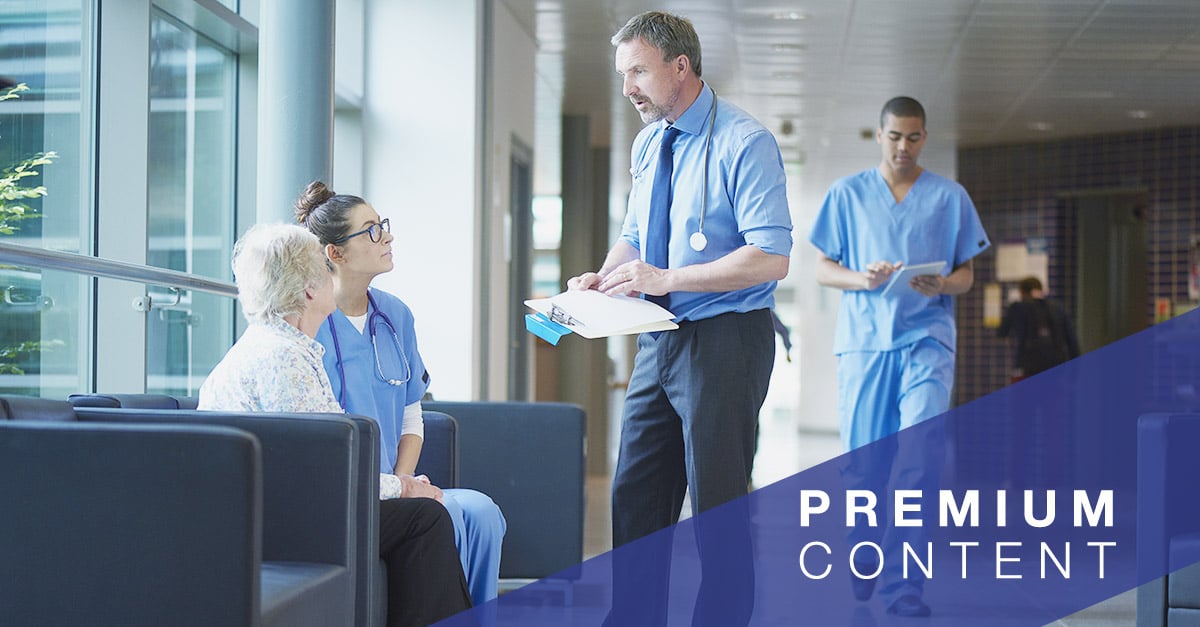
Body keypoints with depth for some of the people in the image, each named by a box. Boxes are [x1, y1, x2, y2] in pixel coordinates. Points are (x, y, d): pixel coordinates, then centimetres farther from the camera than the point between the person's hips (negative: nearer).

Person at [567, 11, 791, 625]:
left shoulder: (744, 143, -13)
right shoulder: (648, 144, 11)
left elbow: (771, 257, -20)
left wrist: (665, 278, -22)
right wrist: (601, 278, 1)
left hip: (725, 341, -8)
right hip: (659, 341, 8)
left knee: (718, 504, -2)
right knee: (635, 497, 10)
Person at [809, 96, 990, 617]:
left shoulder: (950, 197, 11)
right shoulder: (846, 194, 11)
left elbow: (966, 274, 12)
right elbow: (822, 269, 9)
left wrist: (941, 285, -11)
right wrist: (862, 278, -11)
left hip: (927, 338, 0)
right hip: (863, 338, 1)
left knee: (919, 456, -14)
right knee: (862, 461, 3)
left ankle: (902, 584, -11)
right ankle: (858, 574, 24)